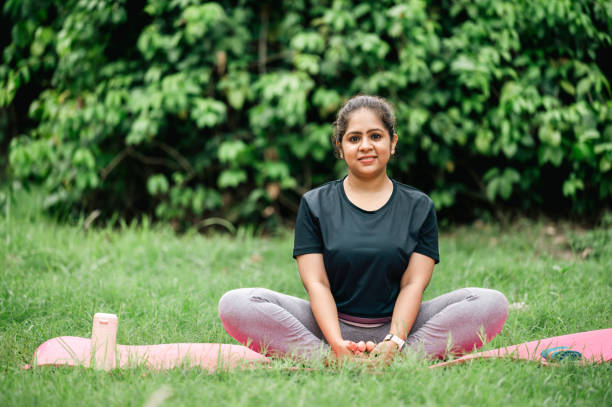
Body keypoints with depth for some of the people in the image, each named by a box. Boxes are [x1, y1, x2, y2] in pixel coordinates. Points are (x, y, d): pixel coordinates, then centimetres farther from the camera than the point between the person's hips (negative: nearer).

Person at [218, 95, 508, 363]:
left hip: (396, 325, 1)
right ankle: (334, 360, -34)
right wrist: (337, 345, -20)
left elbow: (413, 284, -1)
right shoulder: (315, 205, 7)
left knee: (493, 303, -23)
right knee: (235, 305, -24)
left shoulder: (419, 207, 9)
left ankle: (400, 357, -35)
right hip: (331, 326, 0)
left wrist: (394, 343, -20)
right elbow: (316, 283, -2)